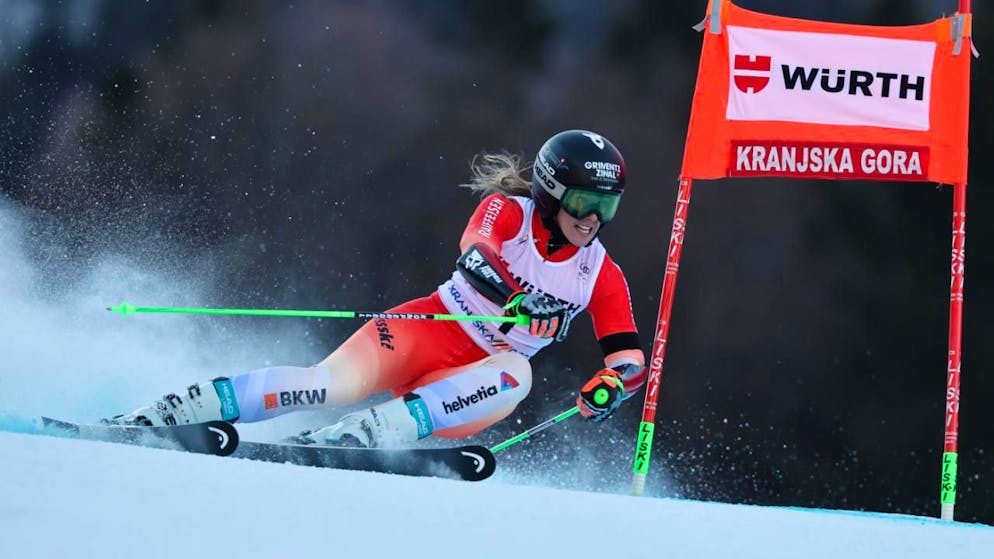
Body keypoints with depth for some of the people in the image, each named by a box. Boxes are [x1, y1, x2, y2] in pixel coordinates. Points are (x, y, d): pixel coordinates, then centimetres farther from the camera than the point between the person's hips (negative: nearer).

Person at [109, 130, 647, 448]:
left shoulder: (603, 277, 3)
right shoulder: (506, 211, -8)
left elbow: (630, 360, 0)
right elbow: (475, 252, -30)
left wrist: (610, 384, -25)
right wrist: (516, 297, -50)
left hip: (477, 379, 3)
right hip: (432, 329, -3)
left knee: (516, 377, -33)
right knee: (334, 381, -29)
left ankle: (358, 437, -44)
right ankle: (157, 416, -30)